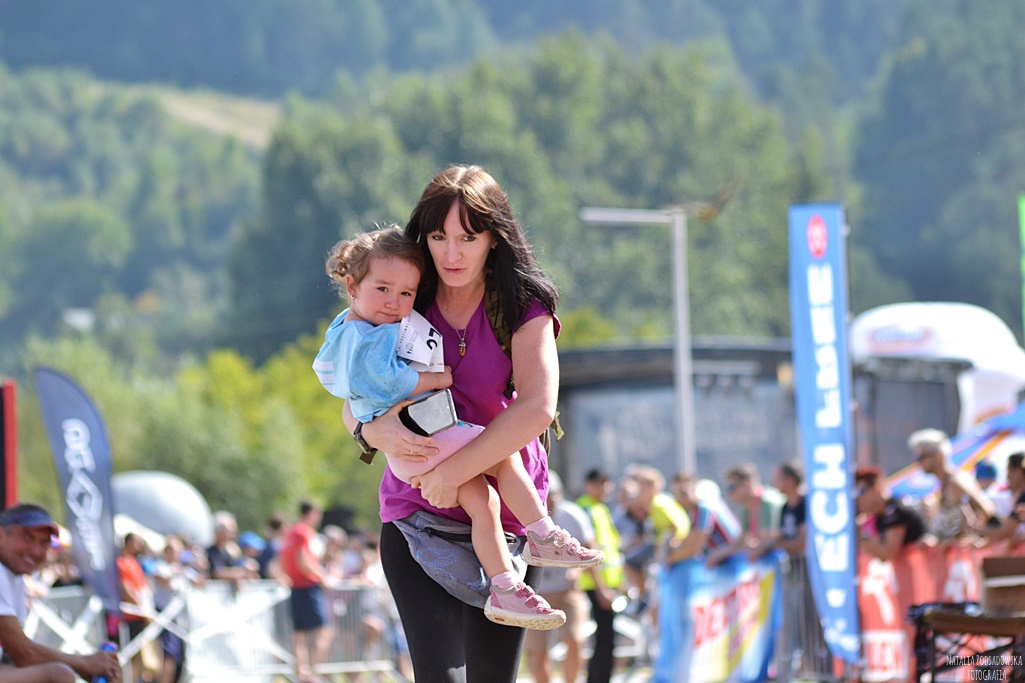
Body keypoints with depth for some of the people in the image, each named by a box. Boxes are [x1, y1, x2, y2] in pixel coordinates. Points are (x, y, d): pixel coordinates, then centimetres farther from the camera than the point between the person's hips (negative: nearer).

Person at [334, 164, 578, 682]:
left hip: (502, 514, 0)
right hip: (416, 513, 0)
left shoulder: (524, 307, -3)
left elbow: (538, 407, -16)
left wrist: (454, 471, -20)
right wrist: (374, 429, -18)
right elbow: (351, 406, 6)